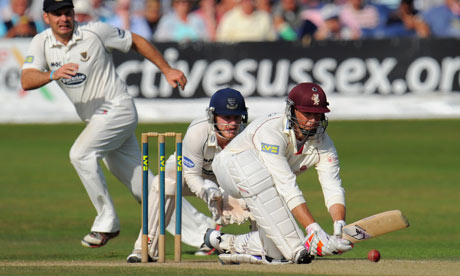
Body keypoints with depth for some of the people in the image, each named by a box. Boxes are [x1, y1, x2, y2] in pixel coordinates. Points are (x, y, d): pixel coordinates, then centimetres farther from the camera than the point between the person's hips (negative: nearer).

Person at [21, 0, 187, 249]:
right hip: (95, 120, 6)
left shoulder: (95, 32, -10)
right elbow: (26, 81, -14)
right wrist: (53, 74, -34)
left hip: (118, 109, -6)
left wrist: (167, 70, 1)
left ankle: (107, 222, -17)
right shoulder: (41, 43, 1)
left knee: (81, 154, -25)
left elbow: (136, 42, 2)